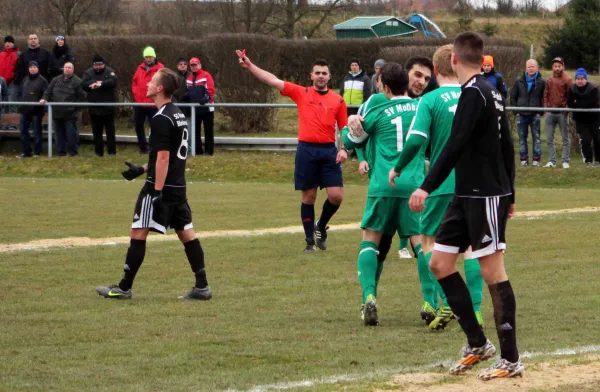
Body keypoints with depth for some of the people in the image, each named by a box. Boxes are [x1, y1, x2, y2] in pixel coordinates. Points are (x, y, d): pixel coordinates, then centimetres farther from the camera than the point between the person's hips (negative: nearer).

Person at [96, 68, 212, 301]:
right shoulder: (178, 115, 14)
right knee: (186, 233, 10)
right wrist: (142, 170, 24)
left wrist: (157, 192, -22)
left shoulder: (161, 119, -16)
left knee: (138, 232, -3)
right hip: (178, 187, 9)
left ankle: (124, 288, 0)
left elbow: (163, 157, -21)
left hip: (160, 186, -9)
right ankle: (202, 287, 8)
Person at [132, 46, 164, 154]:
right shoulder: (140, 68, 11)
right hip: (139, 103, 6)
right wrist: (136, 94, 1)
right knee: (138, 125, 10)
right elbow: (134, 82, 14)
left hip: (153, 104, -6)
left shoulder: (160, 68, -6)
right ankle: (143, 147, 20)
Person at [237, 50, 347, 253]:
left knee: (336, 196, -6)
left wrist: (344, 149, -4)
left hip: (329, 151, 1)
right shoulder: (301, 93, 4)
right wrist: (249, 66, -5)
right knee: (308, 197, 4)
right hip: (306, 150, -1)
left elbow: (344, 128, 11)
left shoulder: (338, 100, 7)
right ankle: (310, 241, 14)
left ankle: (321, 227, 22)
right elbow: (273, 80, 1)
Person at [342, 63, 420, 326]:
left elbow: (350, 141, 15)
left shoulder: (377, 109, 5)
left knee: (370, 240, 8)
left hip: (383, 185, -1)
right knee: (421, 240, 3)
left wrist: (350, 128, 35)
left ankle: (369, 296, -11)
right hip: (414, 185, 1)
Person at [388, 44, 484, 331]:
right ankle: (475, 310, 3)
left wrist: (397, 168, -2)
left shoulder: (430, 100, -8)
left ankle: (444, 302, -7)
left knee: (429, 241, 9)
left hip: (443, 183, -3)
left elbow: (416, 140, -17)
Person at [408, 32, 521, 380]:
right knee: (440, 263, 9)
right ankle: (478, 344, 13)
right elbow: (508, 146, 19)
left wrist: (427, 187, -24)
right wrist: (509, 193, 26)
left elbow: (455, 145, -23)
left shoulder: (474, 93, -15)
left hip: (485, 196, -9)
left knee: (493, 273, -6)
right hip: (467, 195, 9)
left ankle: (511, 360, -2)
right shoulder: (492, 93, 13)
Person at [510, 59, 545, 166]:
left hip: (535, 114, -2)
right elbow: (513, 96, 11)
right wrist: (516, 110, 2)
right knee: (522, 137, 4)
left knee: (536, 137, -1)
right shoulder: (519, 81, 7)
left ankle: (537, 158, 3)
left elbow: (545, 98, 1)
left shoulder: (541, 82, 0)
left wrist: (541, 111, -7)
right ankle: (524, 158, 9)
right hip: (521, 114, 2)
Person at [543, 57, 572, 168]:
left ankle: (566, 161, 4)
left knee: (565, 138, 2)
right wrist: (546, 107, 2)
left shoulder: (567, 80, -4)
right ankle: (552, 161, 10)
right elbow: (545, 95, 14)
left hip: (562, 113, -5)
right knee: (549, 139, 5)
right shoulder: (549, 80, 11)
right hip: (550, 113, 5)